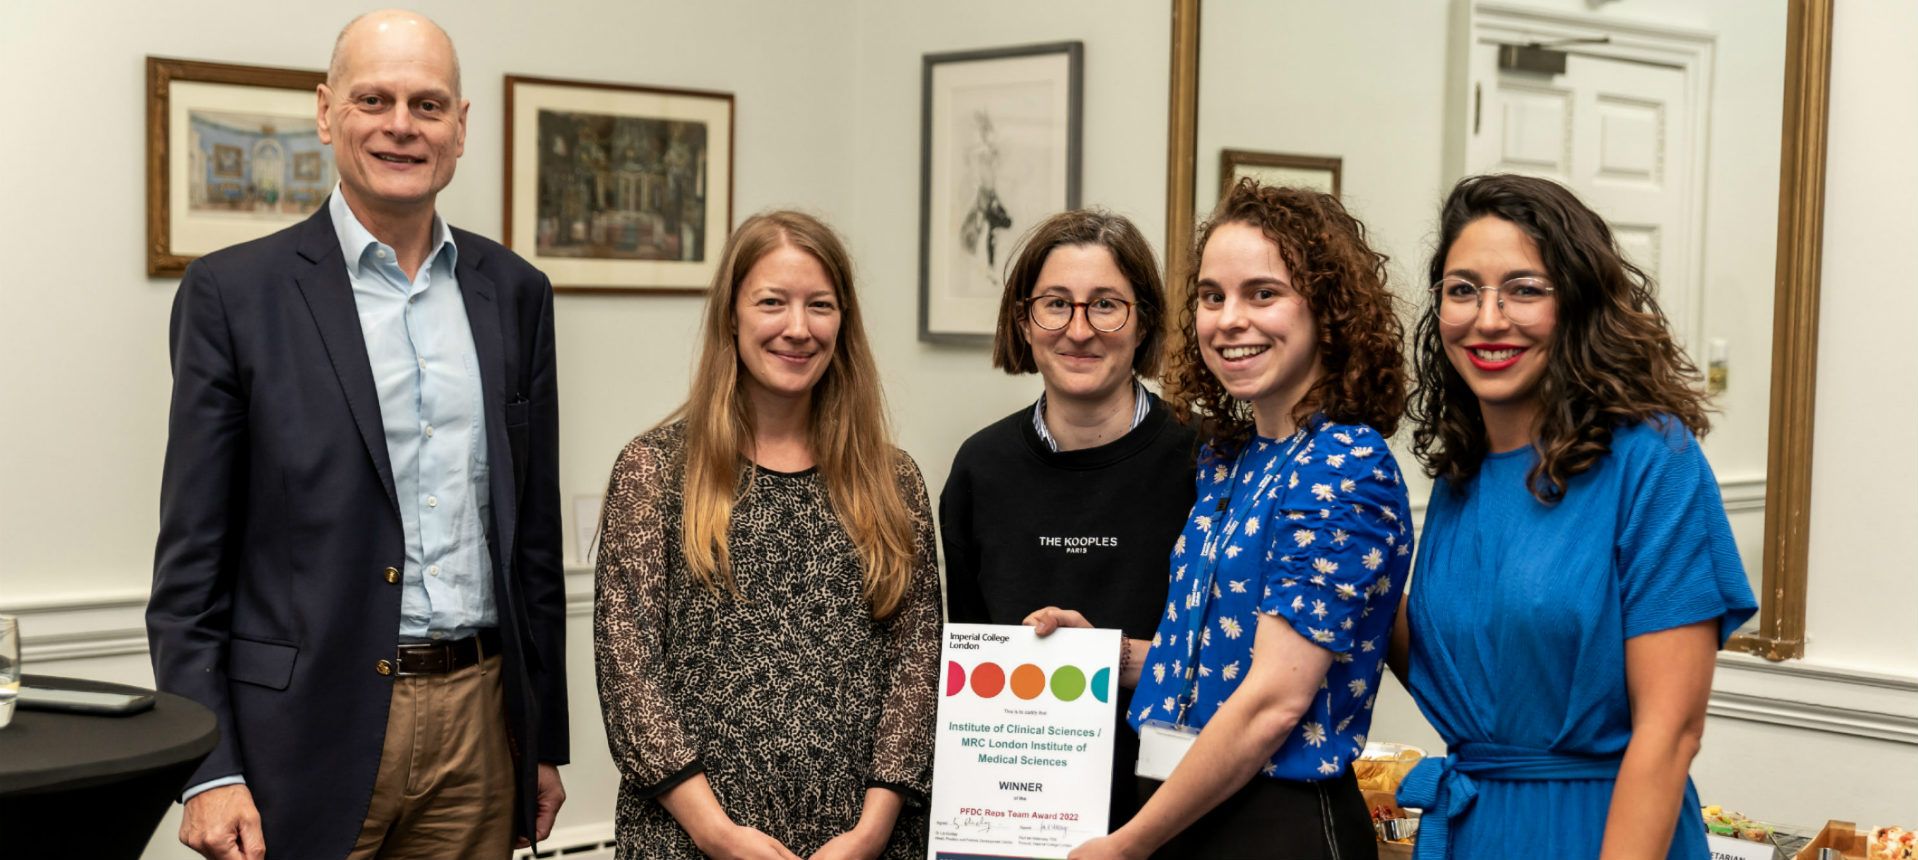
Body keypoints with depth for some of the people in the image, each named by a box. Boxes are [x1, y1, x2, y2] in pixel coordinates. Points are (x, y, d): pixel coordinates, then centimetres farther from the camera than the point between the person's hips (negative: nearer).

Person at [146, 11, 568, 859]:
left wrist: (545, 739, 12)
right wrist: (207, 769, -10)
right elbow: (192, 555, -4)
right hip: (312, 725, -3)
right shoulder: (234, 292, -3)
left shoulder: (514, 294, 9)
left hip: (480, 718, 4)